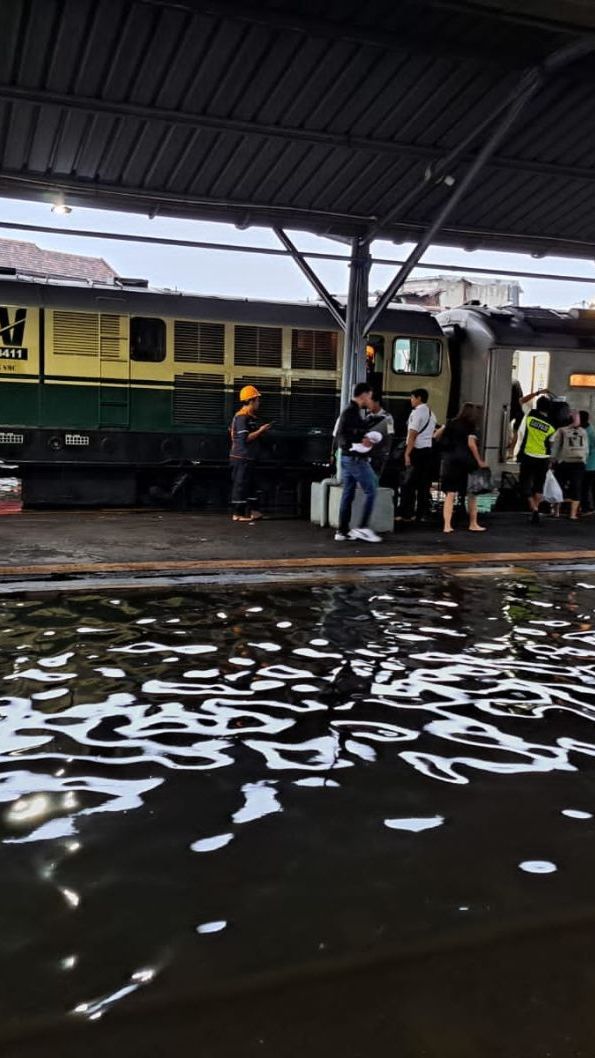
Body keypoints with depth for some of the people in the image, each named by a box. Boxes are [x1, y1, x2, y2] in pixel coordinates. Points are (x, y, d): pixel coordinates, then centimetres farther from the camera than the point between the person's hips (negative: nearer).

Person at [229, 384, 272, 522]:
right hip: (241, 457, -10)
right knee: (240, 485, -4)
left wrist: (261, 431, 10)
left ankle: (250, 511, 19)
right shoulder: (242, 417, -15)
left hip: (248, 458, 10)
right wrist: (260, 431, -17)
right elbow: (244, 438, -22)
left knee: (249, 484, 13)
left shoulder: (250, 417, 16)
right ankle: (237, 514, 1)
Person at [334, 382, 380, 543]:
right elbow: (342, 436, -20)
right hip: (356, 458, -10)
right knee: (371, 491, -7)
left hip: (348, 457, 10)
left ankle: (342, 531, 13)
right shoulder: (351, 412, -14)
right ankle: (363, 528, -7)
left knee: (348, 494, 10)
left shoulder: (353, 411, 16)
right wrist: (361, 442, -25)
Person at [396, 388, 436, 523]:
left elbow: (412, 435, -16)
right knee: (424, 483, 9)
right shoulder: (431, 414, 17)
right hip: (428, 449, 8)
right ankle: (421, 514, 12)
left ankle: (406, 514, -6)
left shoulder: (417, 412, -10)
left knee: (409, 483, -5)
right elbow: (431, 434, 16)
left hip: (417, 450, -8)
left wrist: (407, 453, -17)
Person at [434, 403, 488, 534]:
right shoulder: (471, 427, -3)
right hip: (466, 462, -3)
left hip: (449, 462, 3)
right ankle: (473, 524, 18)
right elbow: (471, 444, -13)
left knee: (450, 495, 1)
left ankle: (447, 525, -9)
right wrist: (479, 461, -8)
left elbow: (436, 436, 10)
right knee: (472, 493, 12)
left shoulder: (451, 424, 9)